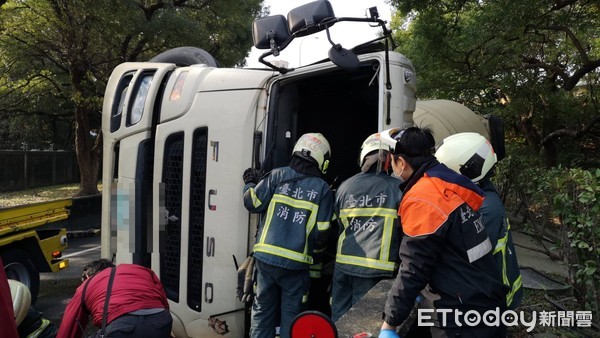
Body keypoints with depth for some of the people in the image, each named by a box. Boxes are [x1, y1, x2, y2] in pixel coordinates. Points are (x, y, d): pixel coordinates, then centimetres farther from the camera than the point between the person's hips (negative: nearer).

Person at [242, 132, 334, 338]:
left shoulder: (277, 176, -2)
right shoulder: (322, 189, -3)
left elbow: (252, 203, -1)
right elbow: (321, 234, -4)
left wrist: (249, 183, 19)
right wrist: (315, 252, 17)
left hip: (265, 257, 2)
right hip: (296, 262, -1)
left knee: (262, 310, 15)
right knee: (291, 315, 12)